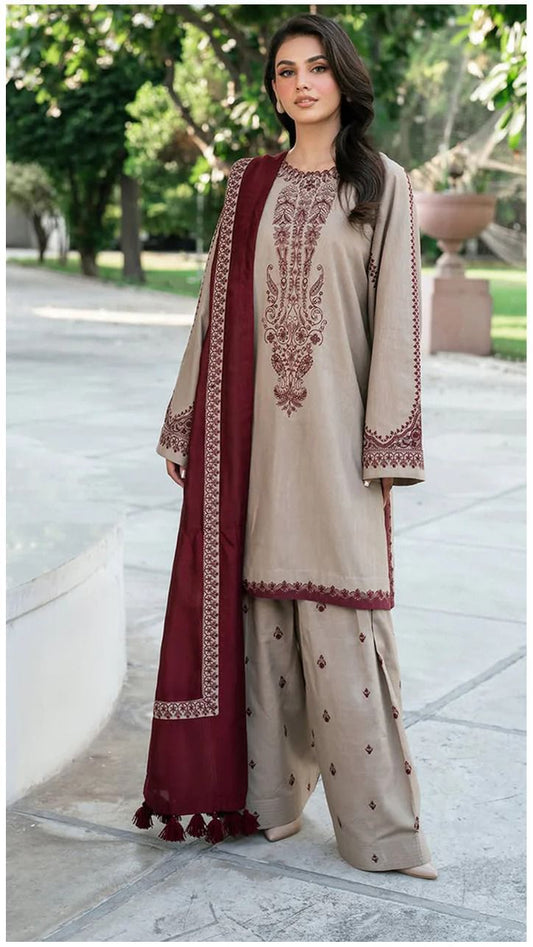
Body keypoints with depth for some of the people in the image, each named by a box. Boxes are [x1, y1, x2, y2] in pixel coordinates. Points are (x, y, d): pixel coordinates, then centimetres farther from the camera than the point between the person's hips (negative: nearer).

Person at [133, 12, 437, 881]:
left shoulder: (383, 185, 4)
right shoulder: (248, 186, 13)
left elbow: (396, 317, -1)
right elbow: (218, 309, 12)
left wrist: (386, 442, -9)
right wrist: (186, 427, 8)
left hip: (337, 424, -3)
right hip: (255, 425, 3)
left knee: (341, 611, -5)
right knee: (261, 605, 5)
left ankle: (377, 823, 4)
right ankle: (269, 795, 17)